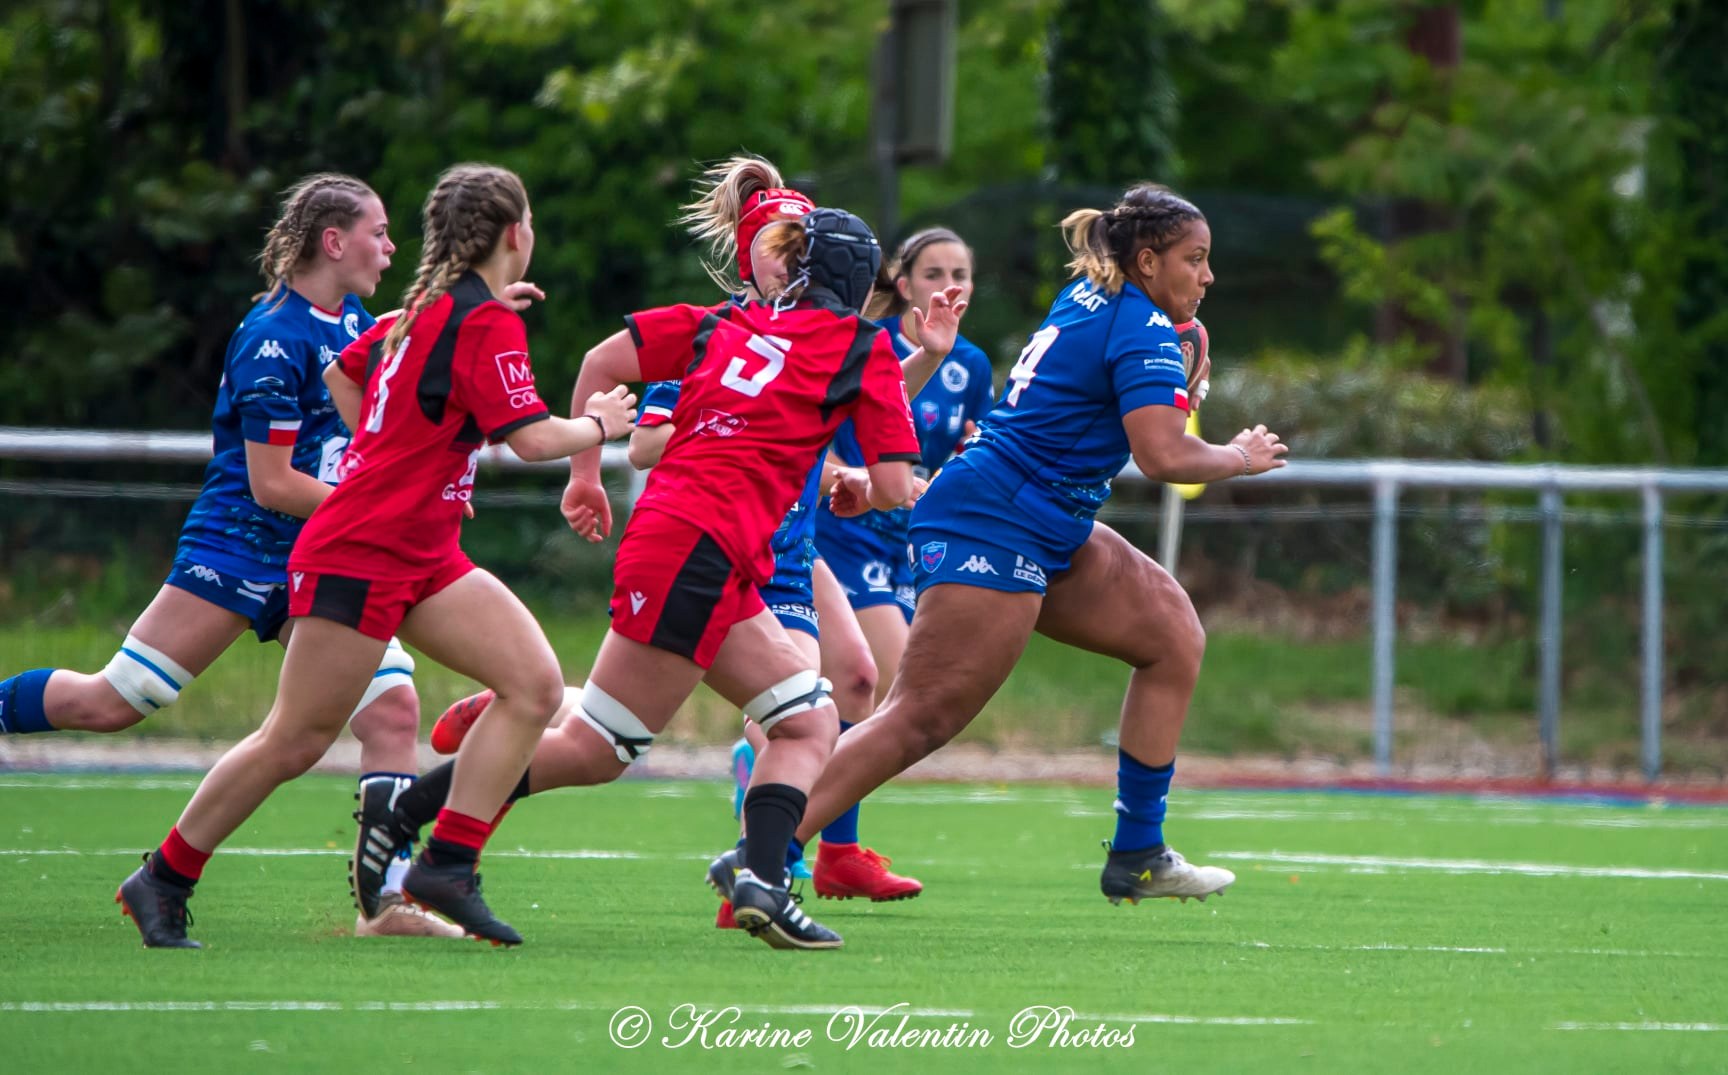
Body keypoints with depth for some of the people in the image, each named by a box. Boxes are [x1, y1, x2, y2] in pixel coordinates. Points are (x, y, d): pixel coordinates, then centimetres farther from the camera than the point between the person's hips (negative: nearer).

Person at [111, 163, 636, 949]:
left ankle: (445, 866, -6)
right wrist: (598, 424, -2)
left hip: (424, 556, 9)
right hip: (357, 557, -9)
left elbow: (343, 372, 27)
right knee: (297, 742, -3)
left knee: (535, 686, -6)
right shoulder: (487, 323, -15)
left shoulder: (425, 309, 12)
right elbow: (532, 439, -21)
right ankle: (162, 881, 11)